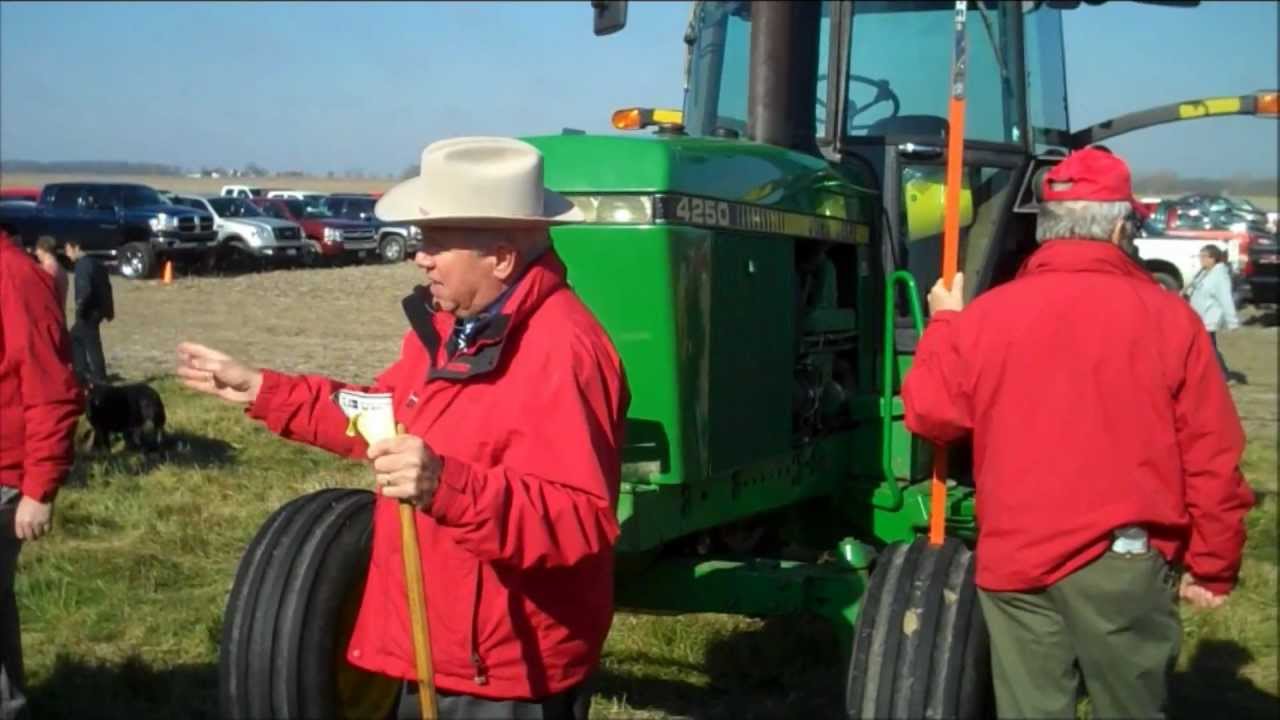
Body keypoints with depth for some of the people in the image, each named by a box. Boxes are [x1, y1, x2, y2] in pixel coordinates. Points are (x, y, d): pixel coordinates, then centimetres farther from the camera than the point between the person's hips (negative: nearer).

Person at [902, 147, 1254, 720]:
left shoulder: (985, 315, -3)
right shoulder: (1167, 317, -5)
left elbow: (928, 415, 7)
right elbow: (1213, 458, -4)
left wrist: (944, 324, 20)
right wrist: (1212, 565, 7)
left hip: (1015, 561, 2)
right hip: (1124, 561, -1)